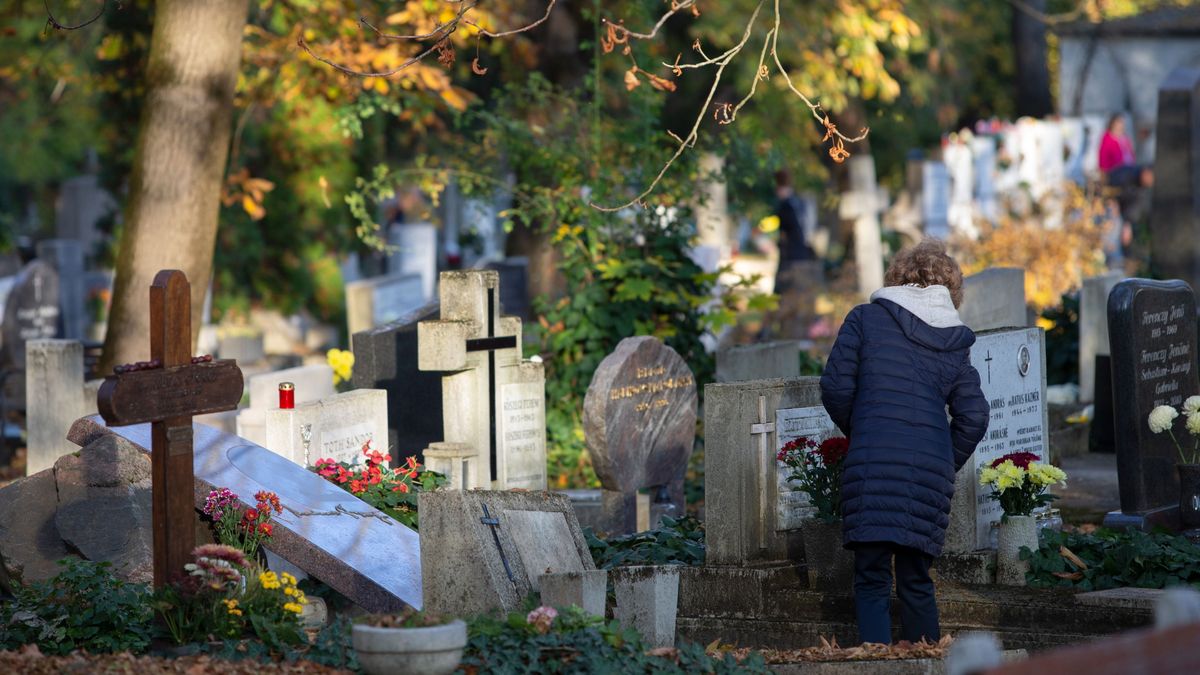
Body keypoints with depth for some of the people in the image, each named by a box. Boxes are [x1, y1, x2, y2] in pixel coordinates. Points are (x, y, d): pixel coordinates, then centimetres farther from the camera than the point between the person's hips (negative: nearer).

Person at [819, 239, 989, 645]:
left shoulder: (866, 318, 6)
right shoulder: (956, 342, 14)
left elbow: (836, 387, 3)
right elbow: (973, 416, 9)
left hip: (873, 462, -3)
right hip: (931, 469, 3)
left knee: (871, 583, -4)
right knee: (916, 582, 14)